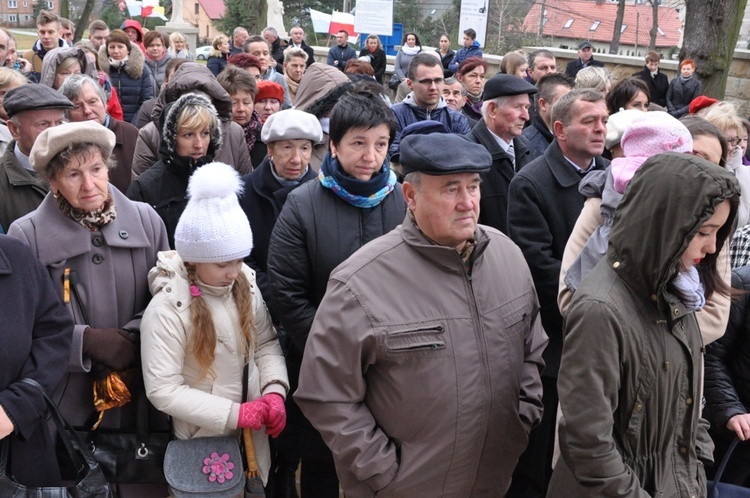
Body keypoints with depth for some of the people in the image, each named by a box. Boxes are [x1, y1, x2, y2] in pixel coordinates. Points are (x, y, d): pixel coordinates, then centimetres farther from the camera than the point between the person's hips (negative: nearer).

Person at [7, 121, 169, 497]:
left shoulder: (146, 220, -2)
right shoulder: (26, 235, -7)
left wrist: (132, 339, -13)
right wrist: (88, 340, -17)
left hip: (139, 398, 2)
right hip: (66, 405, -1)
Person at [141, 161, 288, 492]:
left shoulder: (245, 285, -6)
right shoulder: (167, 308, -22)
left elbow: (267, 343, 1)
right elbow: (162, 390, -22)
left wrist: (275, 391, -17)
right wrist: (235, 414, -24)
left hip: (252, 434, 5)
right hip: (203, 441, -5)